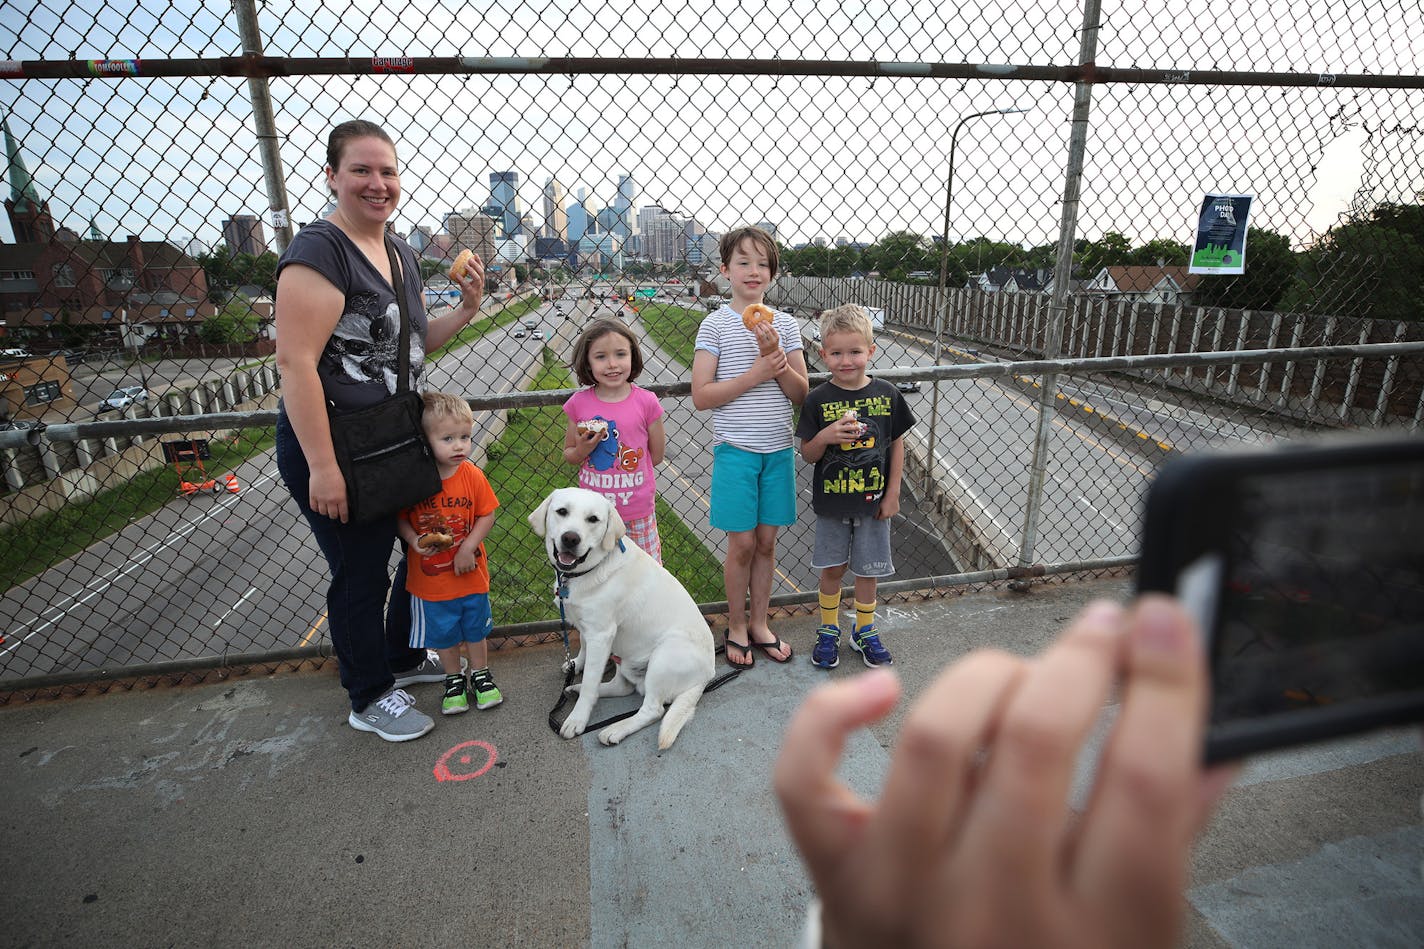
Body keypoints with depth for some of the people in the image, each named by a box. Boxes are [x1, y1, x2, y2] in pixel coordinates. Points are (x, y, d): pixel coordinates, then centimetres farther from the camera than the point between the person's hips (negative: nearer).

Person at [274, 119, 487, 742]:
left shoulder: (402, 254, 10)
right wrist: (322, 467, -25)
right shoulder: (319, 251, -17)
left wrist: (465, 310, 0)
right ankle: (370, 698, 29)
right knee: (360, 574, 6)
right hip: (331, 446, -9)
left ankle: (403, 659, 44)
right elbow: (296, 362, -23)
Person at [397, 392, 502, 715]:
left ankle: (481, 675, 40)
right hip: (430, 579, -1)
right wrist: (413, 539, -22)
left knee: (475, 628, 19)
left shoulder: (473, 475, -12)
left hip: (469, 573, 1)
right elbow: (400, 518, -5)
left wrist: (468, 547, -17)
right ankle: (454, 680, 39)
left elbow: (487, 515, -7)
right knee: (443, 634, 17)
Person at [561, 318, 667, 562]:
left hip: (638, 513, -1)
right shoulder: (579, 404, -6)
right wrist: (583, 450, -14)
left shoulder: (646, 402, -9)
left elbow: (656, 456, 0)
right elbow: (568, 455, 6)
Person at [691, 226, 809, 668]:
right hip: (735, 449, -3)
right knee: (742, 543, 3)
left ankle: (759, 623, 29)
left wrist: (777, 358, -15)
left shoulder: (785, 324, 5)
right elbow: (701, 395, -11)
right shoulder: (715, 325, -5)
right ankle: (736, 627, 24)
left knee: (767, 541, 11)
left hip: (778, 449, 3)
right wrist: (757, 372, -17)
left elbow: (801, 393, 2)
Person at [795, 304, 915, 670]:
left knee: (867, 570, 14)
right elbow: (807, 454, -5)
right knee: (832, 569, 12)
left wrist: (892, 494, 1)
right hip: (831, 502, -1)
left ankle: (864, 631, 34)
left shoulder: (886, 394, -5)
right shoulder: (818, 400, -9)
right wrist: (825, 437, -26)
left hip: (873, 501, 1)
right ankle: (829, 631, 32)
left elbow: (897, 444, 3)